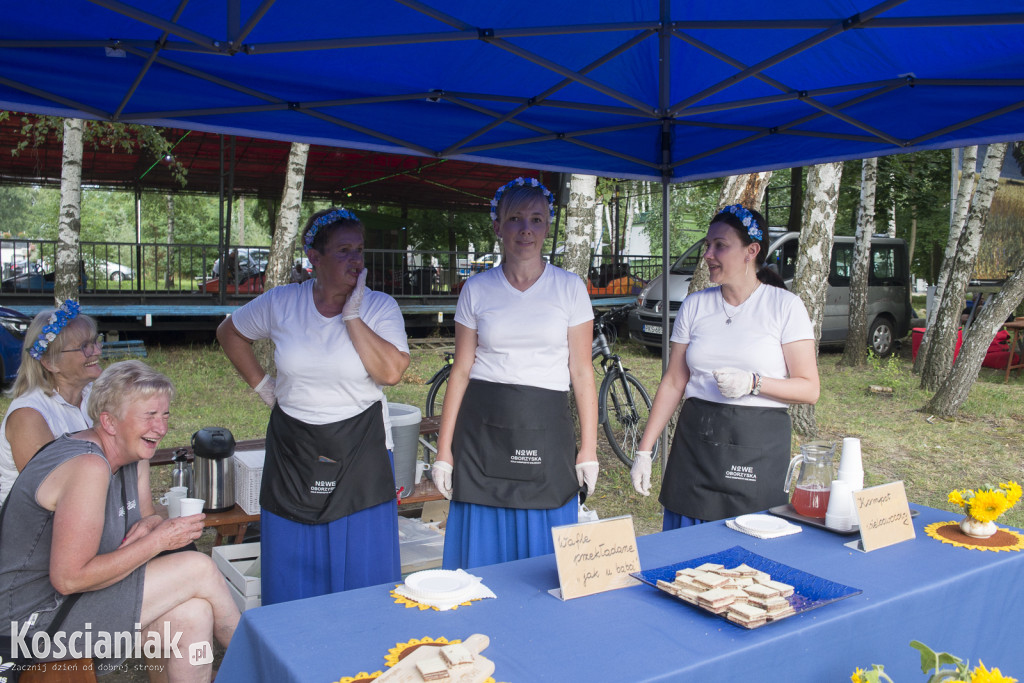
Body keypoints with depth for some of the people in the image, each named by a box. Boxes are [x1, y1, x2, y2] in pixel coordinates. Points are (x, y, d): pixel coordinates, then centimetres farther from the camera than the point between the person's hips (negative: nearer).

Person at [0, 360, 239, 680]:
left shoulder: (131, 453, 2)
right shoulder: (88, 467, -27)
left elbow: (148, 517, 14)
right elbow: (68, 579, -28)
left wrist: (147, 526, -11)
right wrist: (157, 540, -23)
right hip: (36, 618, -8)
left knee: (193, 614, -15)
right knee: (200, 569, -16)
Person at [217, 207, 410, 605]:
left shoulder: (380, 307, -4)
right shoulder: (281, 303, 0)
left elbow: (391, 371, -18)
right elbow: (229, 333, 17)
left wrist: (352, 315, -17)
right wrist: (261, 384, 8)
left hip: (360, 451, -2)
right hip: (293, 451, 2)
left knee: (363, 565, 3)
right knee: (293, 566, 10)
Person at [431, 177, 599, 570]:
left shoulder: (570, 288, 4)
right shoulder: (477, 289, 5)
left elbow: (582, 373, 3)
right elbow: (461, 370, 5)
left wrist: (588, 449, -2)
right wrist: (444, 451, 1)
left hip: (546, 434, 0)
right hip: (483, 431, 1)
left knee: (547, 559, 5)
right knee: (482, 554, 5)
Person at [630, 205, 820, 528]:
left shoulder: (785, 305, -2)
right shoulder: (694, 305, 7)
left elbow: (809, 389, -3)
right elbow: (673, 383, 9)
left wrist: (753, 383, -20)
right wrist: (644, 451, 5)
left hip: (758, 445, -2)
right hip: (696, 439, 3)